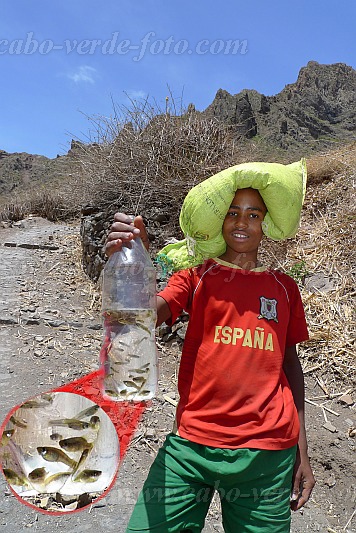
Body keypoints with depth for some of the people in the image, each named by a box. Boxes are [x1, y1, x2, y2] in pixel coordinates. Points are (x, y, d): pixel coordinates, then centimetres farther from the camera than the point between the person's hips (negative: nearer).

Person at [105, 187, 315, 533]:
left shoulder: (284, 288, 8)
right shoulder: (196, 276, 2)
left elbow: (290, 363, 11)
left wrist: (302, 452, 10)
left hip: (267, 453, 2)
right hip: (192, 443, -1)